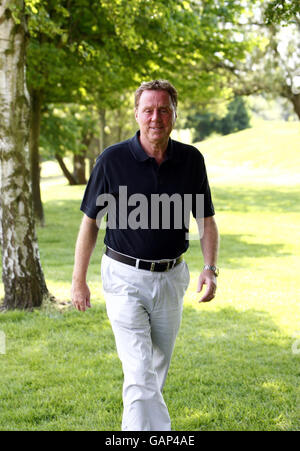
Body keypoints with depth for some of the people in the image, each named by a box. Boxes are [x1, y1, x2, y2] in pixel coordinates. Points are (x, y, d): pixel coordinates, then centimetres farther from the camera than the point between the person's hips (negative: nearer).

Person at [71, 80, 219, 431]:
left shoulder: (192, 160, -2)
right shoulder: (112, 160, -10)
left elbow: (206, 220, 6)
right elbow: (90, 221, -2)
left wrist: (210, 268, -9)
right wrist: (79, 280, -2)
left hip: (171, 278, 4)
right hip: (126, 279, -4)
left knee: (158, 368, 17)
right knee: (140, 372, -11)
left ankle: (133, 426, 37)